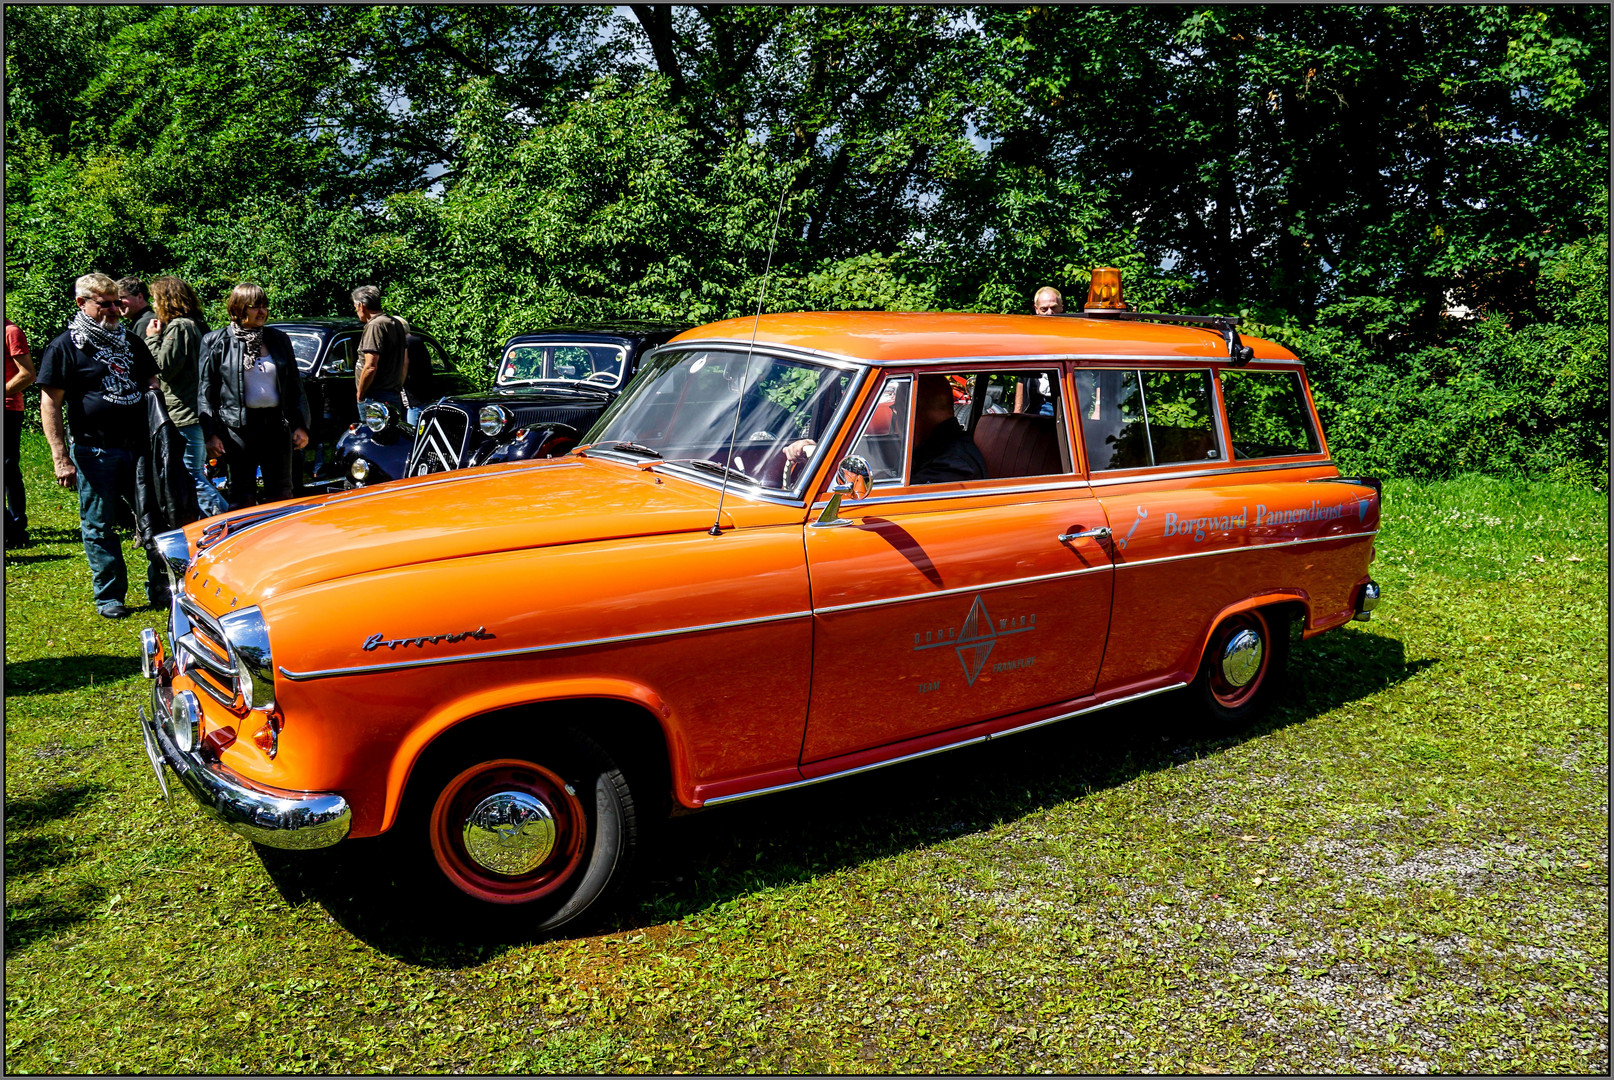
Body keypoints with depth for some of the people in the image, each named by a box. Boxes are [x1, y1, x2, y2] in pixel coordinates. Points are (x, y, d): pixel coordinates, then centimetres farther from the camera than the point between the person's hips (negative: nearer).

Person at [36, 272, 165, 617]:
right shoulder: (64, 346, -2)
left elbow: (152, 383, 23)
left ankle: (161, 589, 16)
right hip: (93, 452, -4)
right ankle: (109, 597, 14)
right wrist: (61, 459, -11)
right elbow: (50, 404, -5)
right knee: (99, 527, 4)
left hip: (138, 446, 4)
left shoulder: (130, 342, 14)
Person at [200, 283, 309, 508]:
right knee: (242, 496, 2)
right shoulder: (216, 342, 0)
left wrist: (300, 425, 7)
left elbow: (295, 386, 14)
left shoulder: (279, 339, 10)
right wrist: (210, 432, -8)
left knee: (281, 493, 9)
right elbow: (205, 392, -1)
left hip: (276, 423, 3)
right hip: (238, 427, -3)